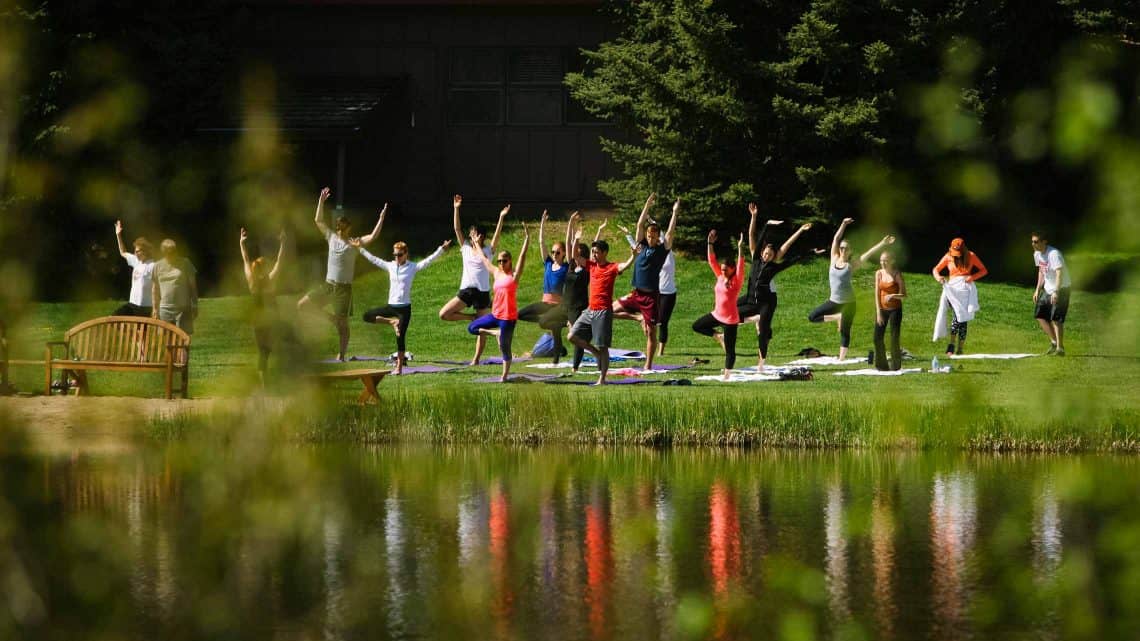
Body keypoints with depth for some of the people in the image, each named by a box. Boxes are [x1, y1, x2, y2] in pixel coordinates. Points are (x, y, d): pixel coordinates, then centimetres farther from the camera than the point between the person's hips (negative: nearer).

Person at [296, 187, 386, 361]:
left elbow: (373, 236, -17)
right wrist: (321, 201, 10)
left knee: (342, 323, -2)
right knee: (302, 305, 2)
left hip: (344, 288, -5)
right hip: (327, 285, 5)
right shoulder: (332, 237, 8)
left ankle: (341, 355, 2)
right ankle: (329, 318, 15)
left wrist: (381, 218, -25)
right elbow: (318, 221, 15)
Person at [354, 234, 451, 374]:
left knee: (400, 337, -6)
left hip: (404, 307, -5)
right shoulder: (390, 266, 7)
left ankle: (399, 367, 1)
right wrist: (360, 248, 15)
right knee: (367, 316, -3)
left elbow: (429, 260, -12)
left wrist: (442, 249, -22)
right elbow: (373, 259, 15)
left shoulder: (413, 267, -4)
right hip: (391, 306, 5)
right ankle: (392, 322, 9)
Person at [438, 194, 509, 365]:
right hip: (466, 291, 2)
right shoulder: (466, 248, 8)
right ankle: (472, 317, 6)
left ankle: (476, 360, 9)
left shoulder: (488, 251, 4)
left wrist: (501, 217, -19)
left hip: (483, 293, -2)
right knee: (444, 314, -11)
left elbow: (497, 234, -7)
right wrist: (456, 209, -5)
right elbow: (456, 228, 3)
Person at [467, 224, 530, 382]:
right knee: (472, 327, 10)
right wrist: (478, 246, 35)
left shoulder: (514, 274, -6)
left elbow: (523, 256, -14)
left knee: (505, 347, -2)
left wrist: (527, 239, -22)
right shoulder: (496, 273, 11)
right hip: (495, 314, 7)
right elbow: (485, 259, 25)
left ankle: (505, 375, 7)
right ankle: (498, 333, 12)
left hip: (509, 317, -7)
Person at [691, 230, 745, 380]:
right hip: (717, 314, 7)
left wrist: (740, 248, -33)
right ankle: (718, 336, 22)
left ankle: (726, 376, 6)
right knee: (696, 326, 16)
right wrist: (710, 244, -2)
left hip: (730, 319, -7)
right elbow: (712, 261, 5)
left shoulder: (737, 281, -13)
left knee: (729, 350, 0)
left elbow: (740, 266, -26)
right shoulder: (720, 277, 5)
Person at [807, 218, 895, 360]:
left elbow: (869, 252, -9)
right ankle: (838, 317, 11)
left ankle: (841, 358, 1)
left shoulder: (851, 265, -5)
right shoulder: (834, 260, 3)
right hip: (834, 301, 4)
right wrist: (843, 225, -4)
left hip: (848, 302, -4)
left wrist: (883, 243, -15)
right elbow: (836, 239, 2)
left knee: (845, 331, -2)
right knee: (812, 317, -1)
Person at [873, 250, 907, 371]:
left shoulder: (897, 274, -7)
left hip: (895, 309, -4)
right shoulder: (879, 274, 4)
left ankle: (895, 365, 3)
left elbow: (904, 294, -7)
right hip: (882, 309, 4)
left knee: (894, 338, -6)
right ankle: (882, 365, 11)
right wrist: (878, 313, -3)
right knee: (877, 338, 0)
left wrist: (893, 296, -27)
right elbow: (877, 293, 3)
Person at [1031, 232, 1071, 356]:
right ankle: (1054, 341, 17)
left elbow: (1059, 273, -31)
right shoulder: (1037, 254, 5)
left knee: (1056, 318, -14)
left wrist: (1056, 292, -39)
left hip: (1062, 288, -9)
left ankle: (1060, 347, -10)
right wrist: (1037, 290, 15)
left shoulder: (1054, 254, -23)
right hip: (1049, 290, 9)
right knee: (1039, 314, 6)